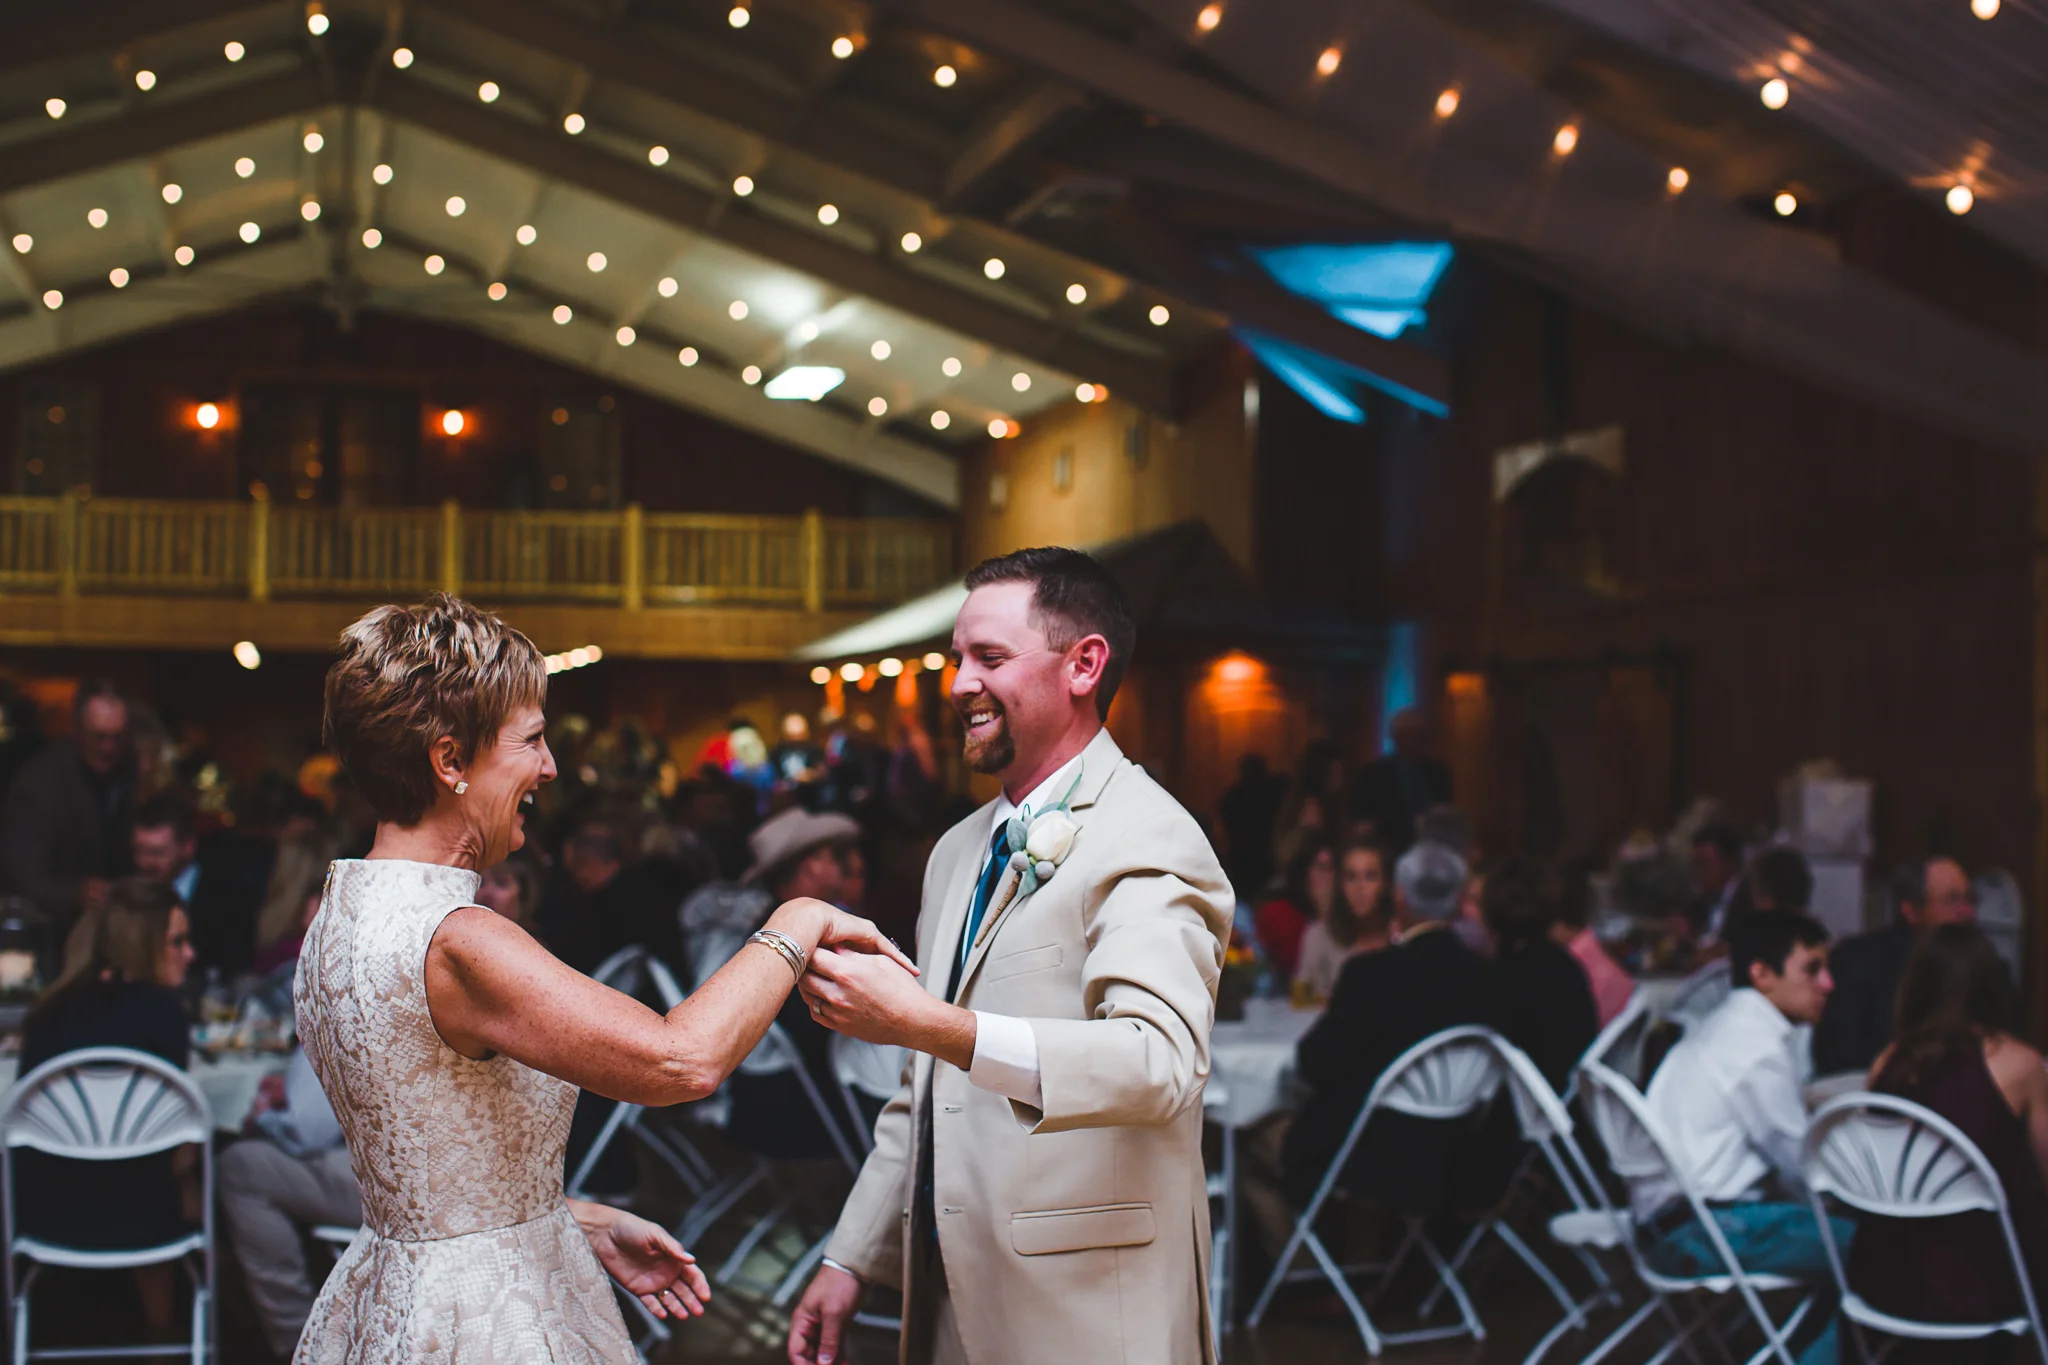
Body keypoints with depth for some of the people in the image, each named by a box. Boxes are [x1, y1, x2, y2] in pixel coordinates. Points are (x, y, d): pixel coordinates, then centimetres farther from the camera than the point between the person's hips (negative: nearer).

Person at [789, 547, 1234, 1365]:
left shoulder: (1150, 844, -14)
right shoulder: (960, 851, 13)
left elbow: (1161, 1062, -31)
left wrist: (931, 1025, -37)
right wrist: (852, 1260, 16)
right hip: (952, 1297, 7)